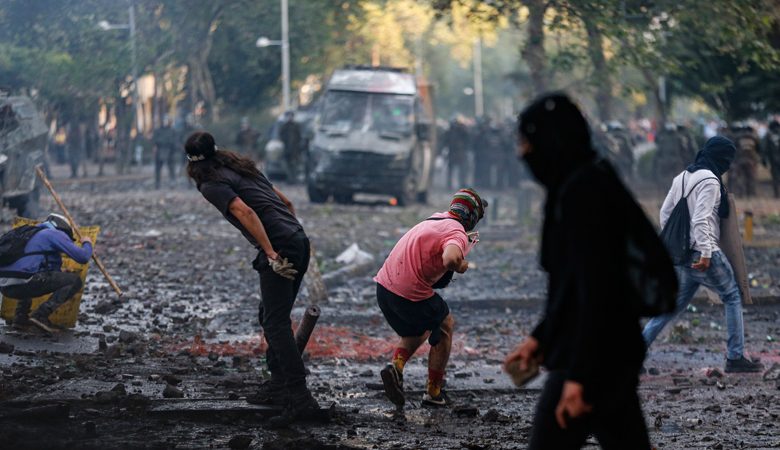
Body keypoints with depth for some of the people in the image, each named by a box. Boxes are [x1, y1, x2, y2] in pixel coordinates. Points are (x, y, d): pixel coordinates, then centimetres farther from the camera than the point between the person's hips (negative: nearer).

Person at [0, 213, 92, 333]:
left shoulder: (35, 234, 31)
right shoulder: (55, 234, 6)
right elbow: (83, 257, 0)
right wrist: (87, 243, 20)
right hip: (22, 283, -9)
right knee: (75, 280, 1)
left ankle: (20, 317, 23)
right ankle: (41, 315, -10)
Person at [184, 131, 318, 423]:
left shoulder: (212, 185, -3)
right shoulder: (242, 168, 23)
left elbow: (244, 212, -19)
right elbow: (286, 203, 25)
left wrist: (272, 254, -21)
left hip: (279, 249, -9)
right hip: (300, 241, 9)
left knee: (276, 324, -8)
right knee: (271, 317, 20)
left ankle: (300, 396, -15)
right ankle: (279, 384, 23)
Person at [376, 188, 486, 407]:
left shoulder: (433, 220, 16)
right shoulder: (457, 233, -11)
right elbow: (450, 259, -32)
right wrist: (461, 266, -9)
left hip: (384, 285, 7)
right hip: (411, 295, -7)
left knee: (417, 332, 28)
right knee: (445, 327, 18)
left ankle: (396, 365, 0)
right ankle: (433, 392, 22)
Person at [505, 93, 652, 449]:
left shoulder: (581, 193, -17)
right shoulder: (594, 183, 14)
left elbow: (596, 289, -23)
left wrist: (577, 376, -23)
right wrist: (539, 339, 22)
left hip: (590, 362, -10)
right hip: (617, 355, 10)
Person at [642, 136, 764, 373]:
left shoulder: (682, 178, 13)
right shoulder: (709, 180, -13)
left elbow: (665, 213, 17)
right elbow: (700, 219, -22)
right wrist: (705, 253, -22)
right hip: (703, 253, -8)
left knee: (675, 305, 13)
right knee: (733, 296, 7)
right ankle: (735, 358, 6)